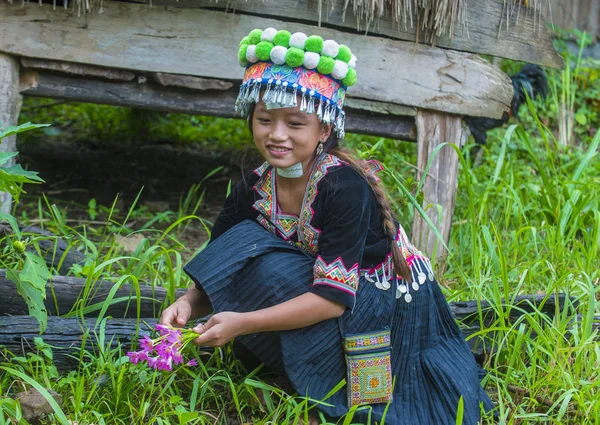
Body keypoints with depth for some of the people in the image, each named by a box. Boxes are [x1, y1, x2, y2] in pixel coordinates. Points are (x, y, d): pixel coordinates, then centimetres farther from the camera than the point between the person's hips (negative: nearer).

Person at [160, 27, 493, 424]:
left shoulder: (345, 187, -26)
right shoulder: (255, 190, -6)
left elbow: (334, 296, -31)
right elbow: (218, 275, -2)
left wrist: (242, 323, -35)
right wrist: (189, 303, -25)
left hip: (390, 311, -7)